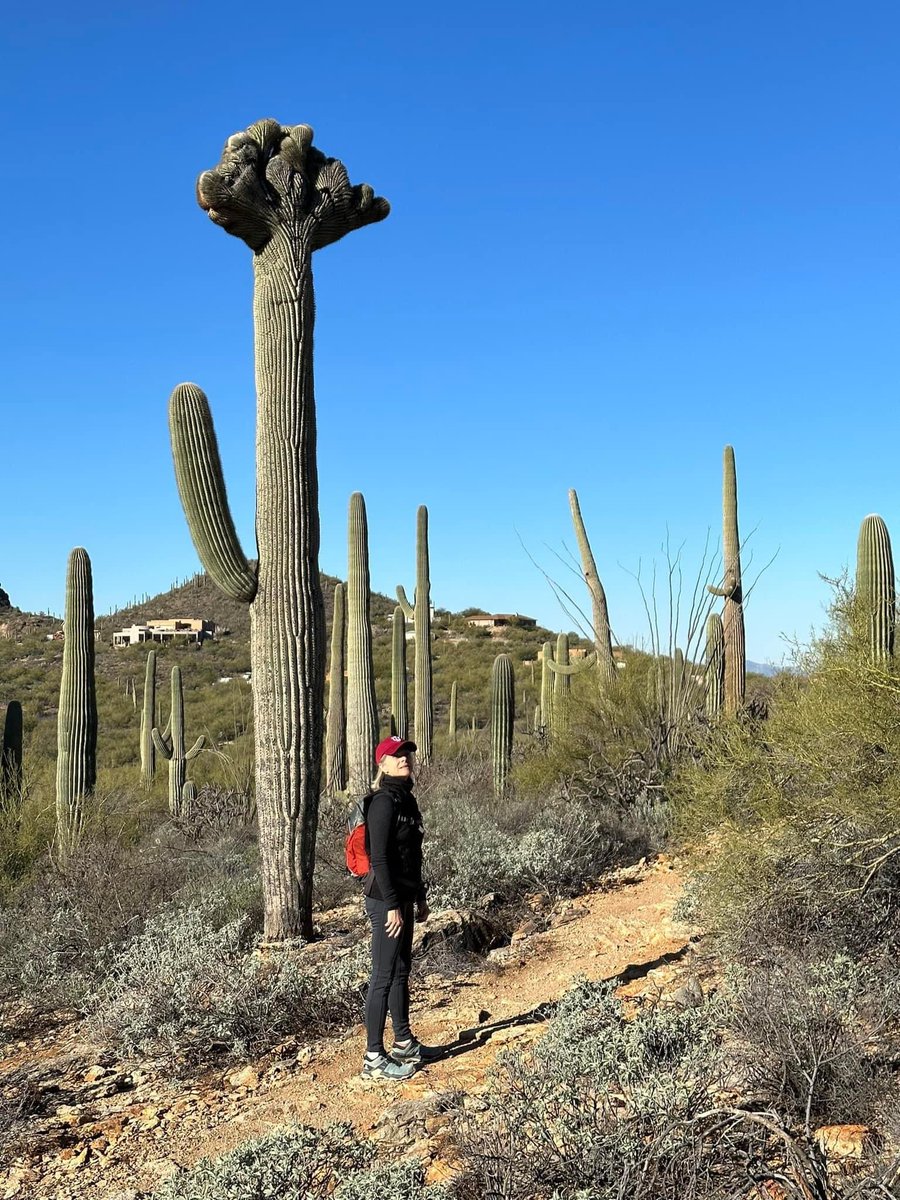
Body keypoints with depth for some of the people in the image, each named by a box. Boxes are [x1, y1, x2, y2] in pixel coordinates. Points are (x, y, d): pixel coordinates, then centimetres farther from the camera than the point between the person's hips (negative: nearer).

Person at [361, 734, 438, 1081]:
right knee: (384, 977, -2)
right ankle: (374, 1059, 8)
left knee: (401, 971, 19)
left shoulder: (405, 798, 11)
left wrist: (420, 897, 21)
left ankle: (403, 1043, 33)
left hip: (402, 898, 10)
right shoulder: (384, 801, -18)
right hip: (386, 901, -10)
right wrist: (392, 906, -21)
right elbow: (379, 858, -21)